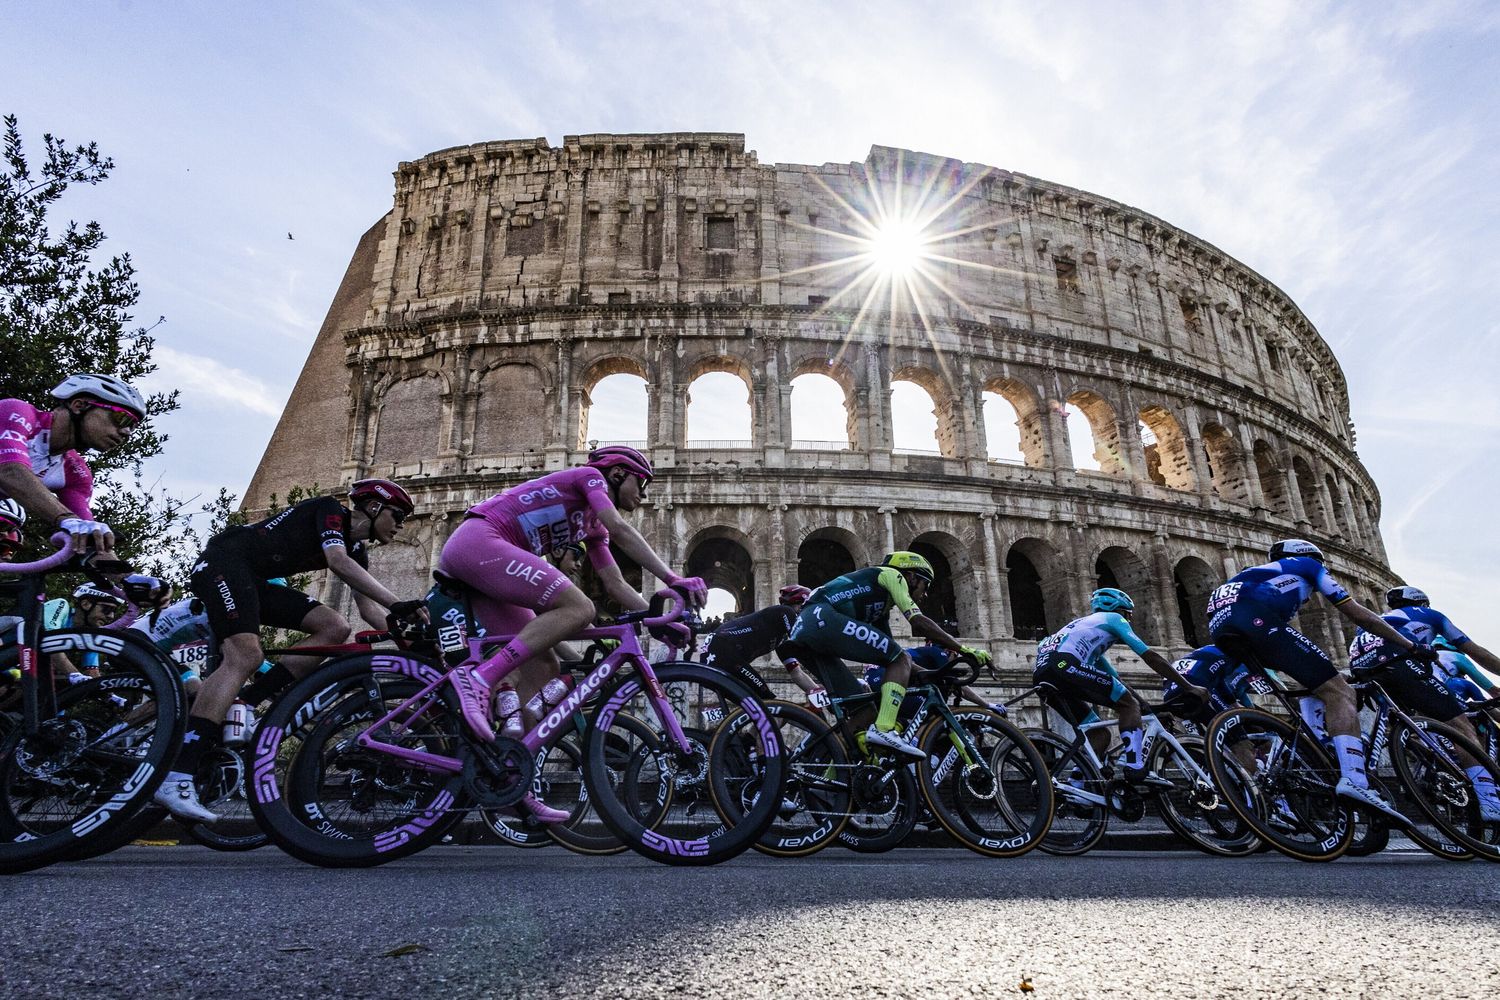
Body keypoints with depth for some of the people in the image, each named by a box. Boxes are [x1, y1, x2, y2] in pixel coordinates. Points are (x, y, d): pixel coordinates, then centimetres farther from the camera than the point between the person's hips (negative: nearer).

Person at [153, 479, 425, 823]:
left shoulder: (357, 550, 14)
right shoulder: (330, 510, -9)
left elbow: (368, 607, 9)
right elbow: (338, 561, -27)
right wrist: (397, 605, -34)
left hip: (257, 581, 9)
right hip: (224, 561, -9)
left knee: (335, 627, -8)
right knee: (245, 656, -28)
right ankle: (175, 777, -33)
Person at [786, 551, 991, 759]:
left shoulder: (881, 606, 36)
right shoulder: (891, 575, 12)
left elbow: (891, 655, 32)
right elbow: (919, 622, 0)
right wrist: (964, 649, 4)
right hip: (824, 619, -10)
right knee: (902, 659, -6)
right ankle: (883, 730, -17)